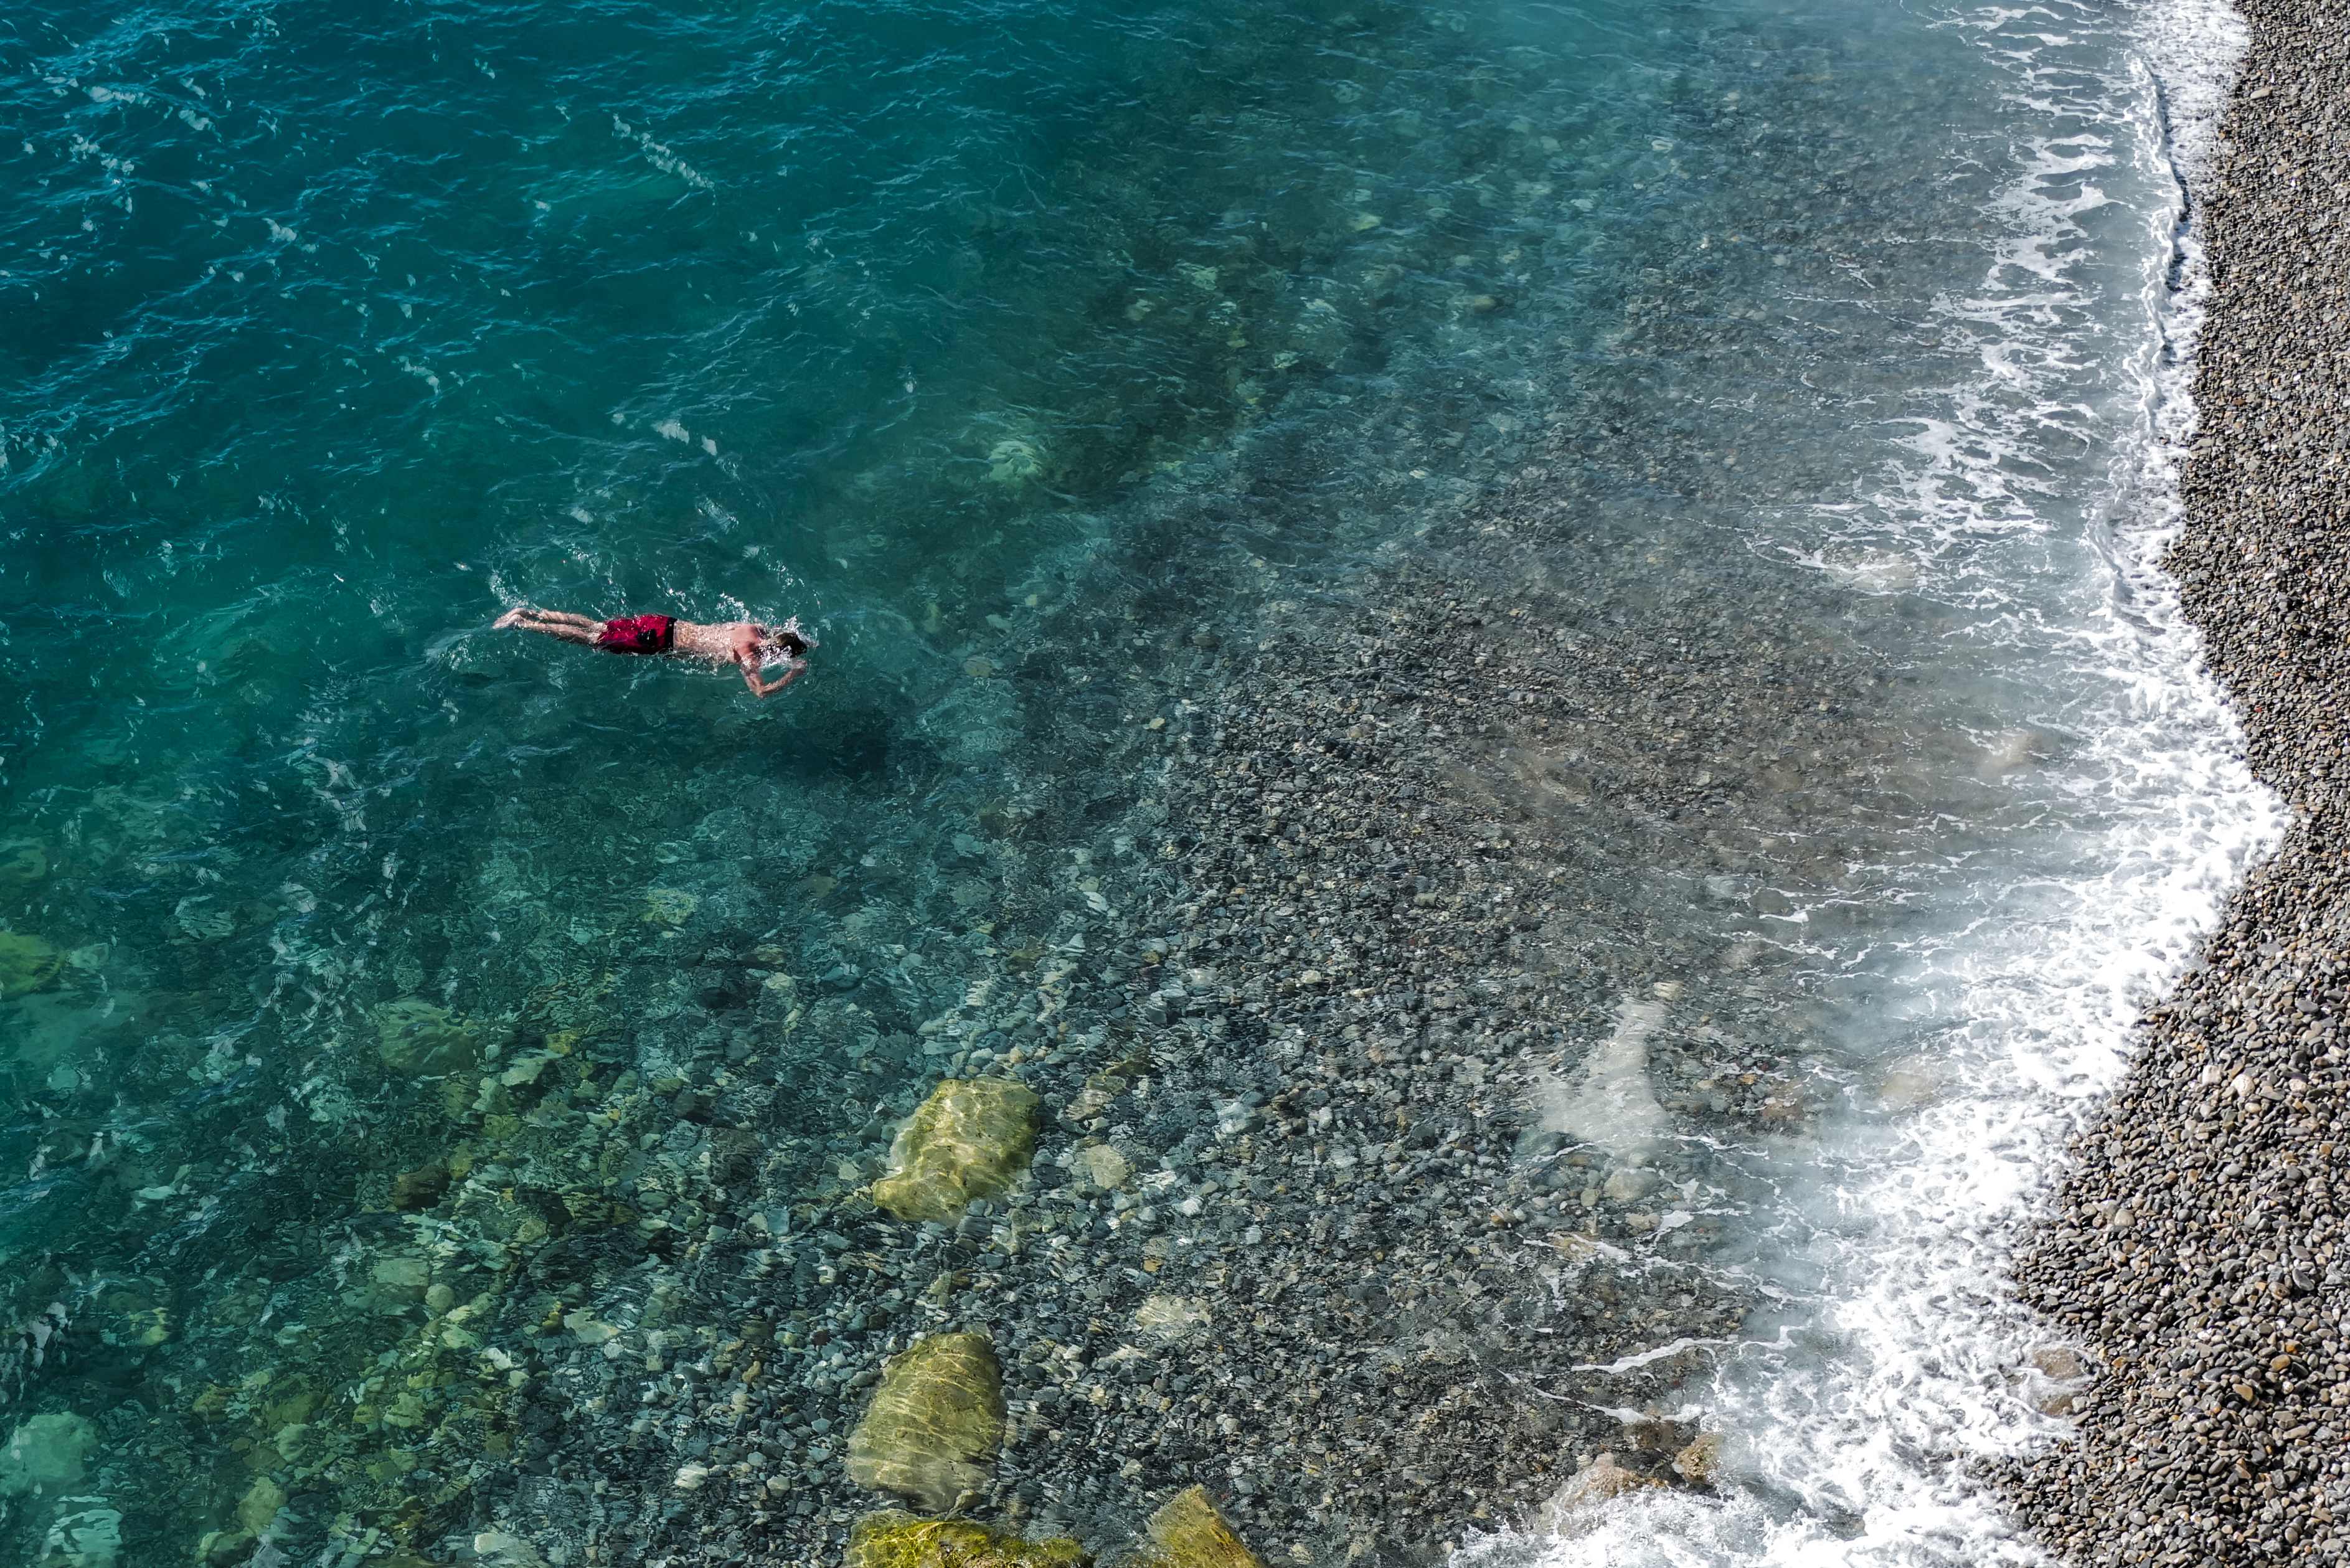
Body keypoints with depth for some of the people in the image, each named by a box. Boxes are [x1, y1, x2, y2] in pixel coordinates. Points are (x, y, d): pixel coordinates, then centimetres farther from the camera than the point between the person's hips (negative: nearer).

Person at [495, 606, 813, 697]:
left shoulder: (756, 628, 1)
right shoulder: (748, 655, -22)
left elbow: (779, 628, 26)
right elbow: (761, 692, -31)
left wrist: (802, 639, 11)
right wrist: (794, 673, -18)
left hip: (666, 624, 7)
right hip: (659, 643, -7)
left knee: (596, 626, 18)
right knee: (590, 640, 5)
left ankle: (529, 612, 24)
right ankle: (521, 624, 11)